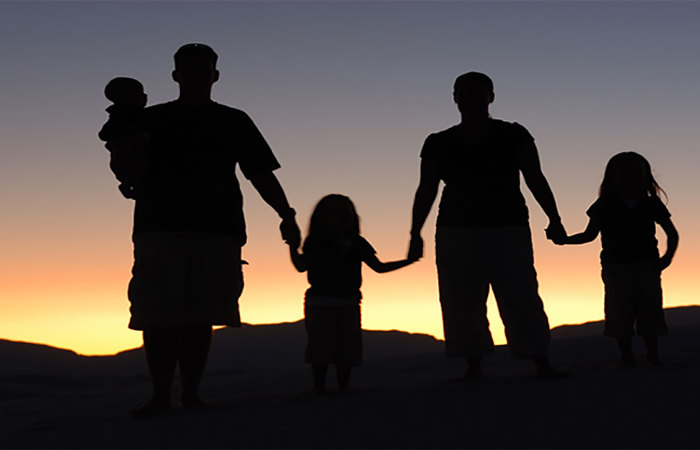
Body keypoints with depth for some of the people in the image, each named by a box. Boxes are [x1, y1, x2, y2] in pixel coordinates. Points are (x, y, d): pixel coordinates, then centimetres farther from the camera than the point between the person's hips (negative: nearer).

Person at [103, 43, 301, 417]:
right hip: (160, 228, -1)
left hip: (217, 231, 1)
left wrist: (286, 215, 2)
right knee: (160, 316, -9)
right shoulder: (151, 120, 16)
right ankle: (160, 396, -5)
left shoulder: (233, 122, 17)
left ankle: (190, 393, 3)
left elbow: (260, 174, 14)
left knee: (199, 317, -2)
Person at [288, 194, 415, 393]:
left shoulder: (357, 244, 11)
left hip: (348, 304, 4)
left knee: (347, 350, 2)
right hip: (320, 304, -4)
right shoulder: (316, 242, 1)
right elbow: (302, 266, -6)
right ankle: (319, 388, 1)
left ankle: (343, 388, 11)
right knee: (320, 349, -7)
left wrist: (409, 260, 10)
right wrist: (292, 244, -18)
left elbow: (379, 267, 15)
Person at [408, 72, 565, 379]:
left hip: (508, 230, -2)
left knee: (520, 298, -7)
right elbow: (426, 190, 8)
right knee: (461, 303, -1)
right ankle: (473, 366, 5)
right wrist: (416, 233, 1)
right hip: (455, 232, 2)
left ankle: (541, 363, -4)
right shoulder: (439, 145, 9)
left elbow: (535, 179, 3)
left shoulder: (513, 136, 4)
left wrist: (554, 220, -6)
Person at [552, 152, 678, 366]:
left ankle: (653, 355, 12)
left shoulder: (651, 205, 6)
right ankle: (627, 356, 6)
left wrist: (667, 256, -4)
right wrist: (564, 239, -10)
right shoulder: (605, 207, 2)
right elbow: (590, 234, 6)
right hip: (616, 267, -1)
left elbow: (672, 234, 13)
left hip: (647, 267, 1)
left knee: (650, 312, -1)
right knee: (620, 313, -4)